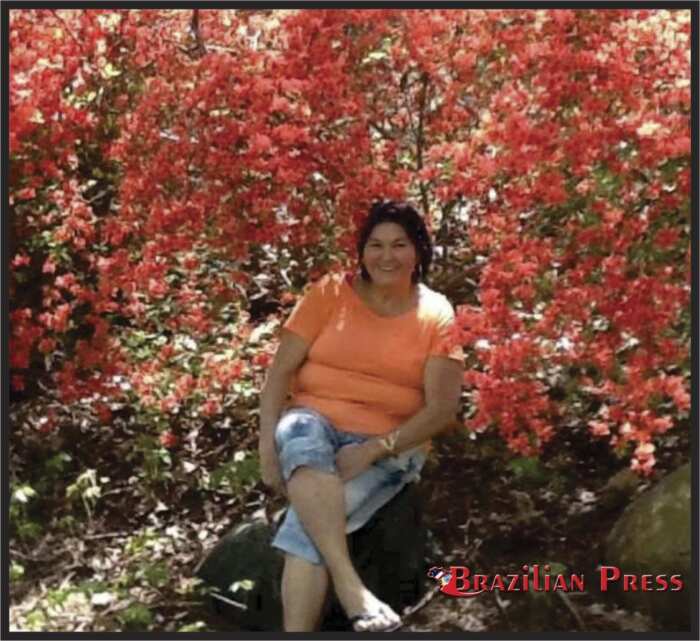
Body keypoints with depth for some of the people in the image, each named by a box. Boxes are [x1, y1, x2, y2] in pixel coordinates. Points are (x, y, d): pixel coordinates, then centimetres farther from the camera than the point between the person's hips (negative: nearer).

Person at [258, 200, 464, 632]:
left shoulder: (436, 315, 1)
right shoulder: (330, 292, 3)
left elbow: (443, 408, -6)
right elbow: (281, 370, 0)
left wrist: (372, 450, -18)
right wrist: (268, 444, -14)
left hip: (389, 447, -1)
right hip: (315, 426, 1)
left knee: (305, 526, -30)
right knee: (301, 438, -38)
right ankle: (351, 586, -44)